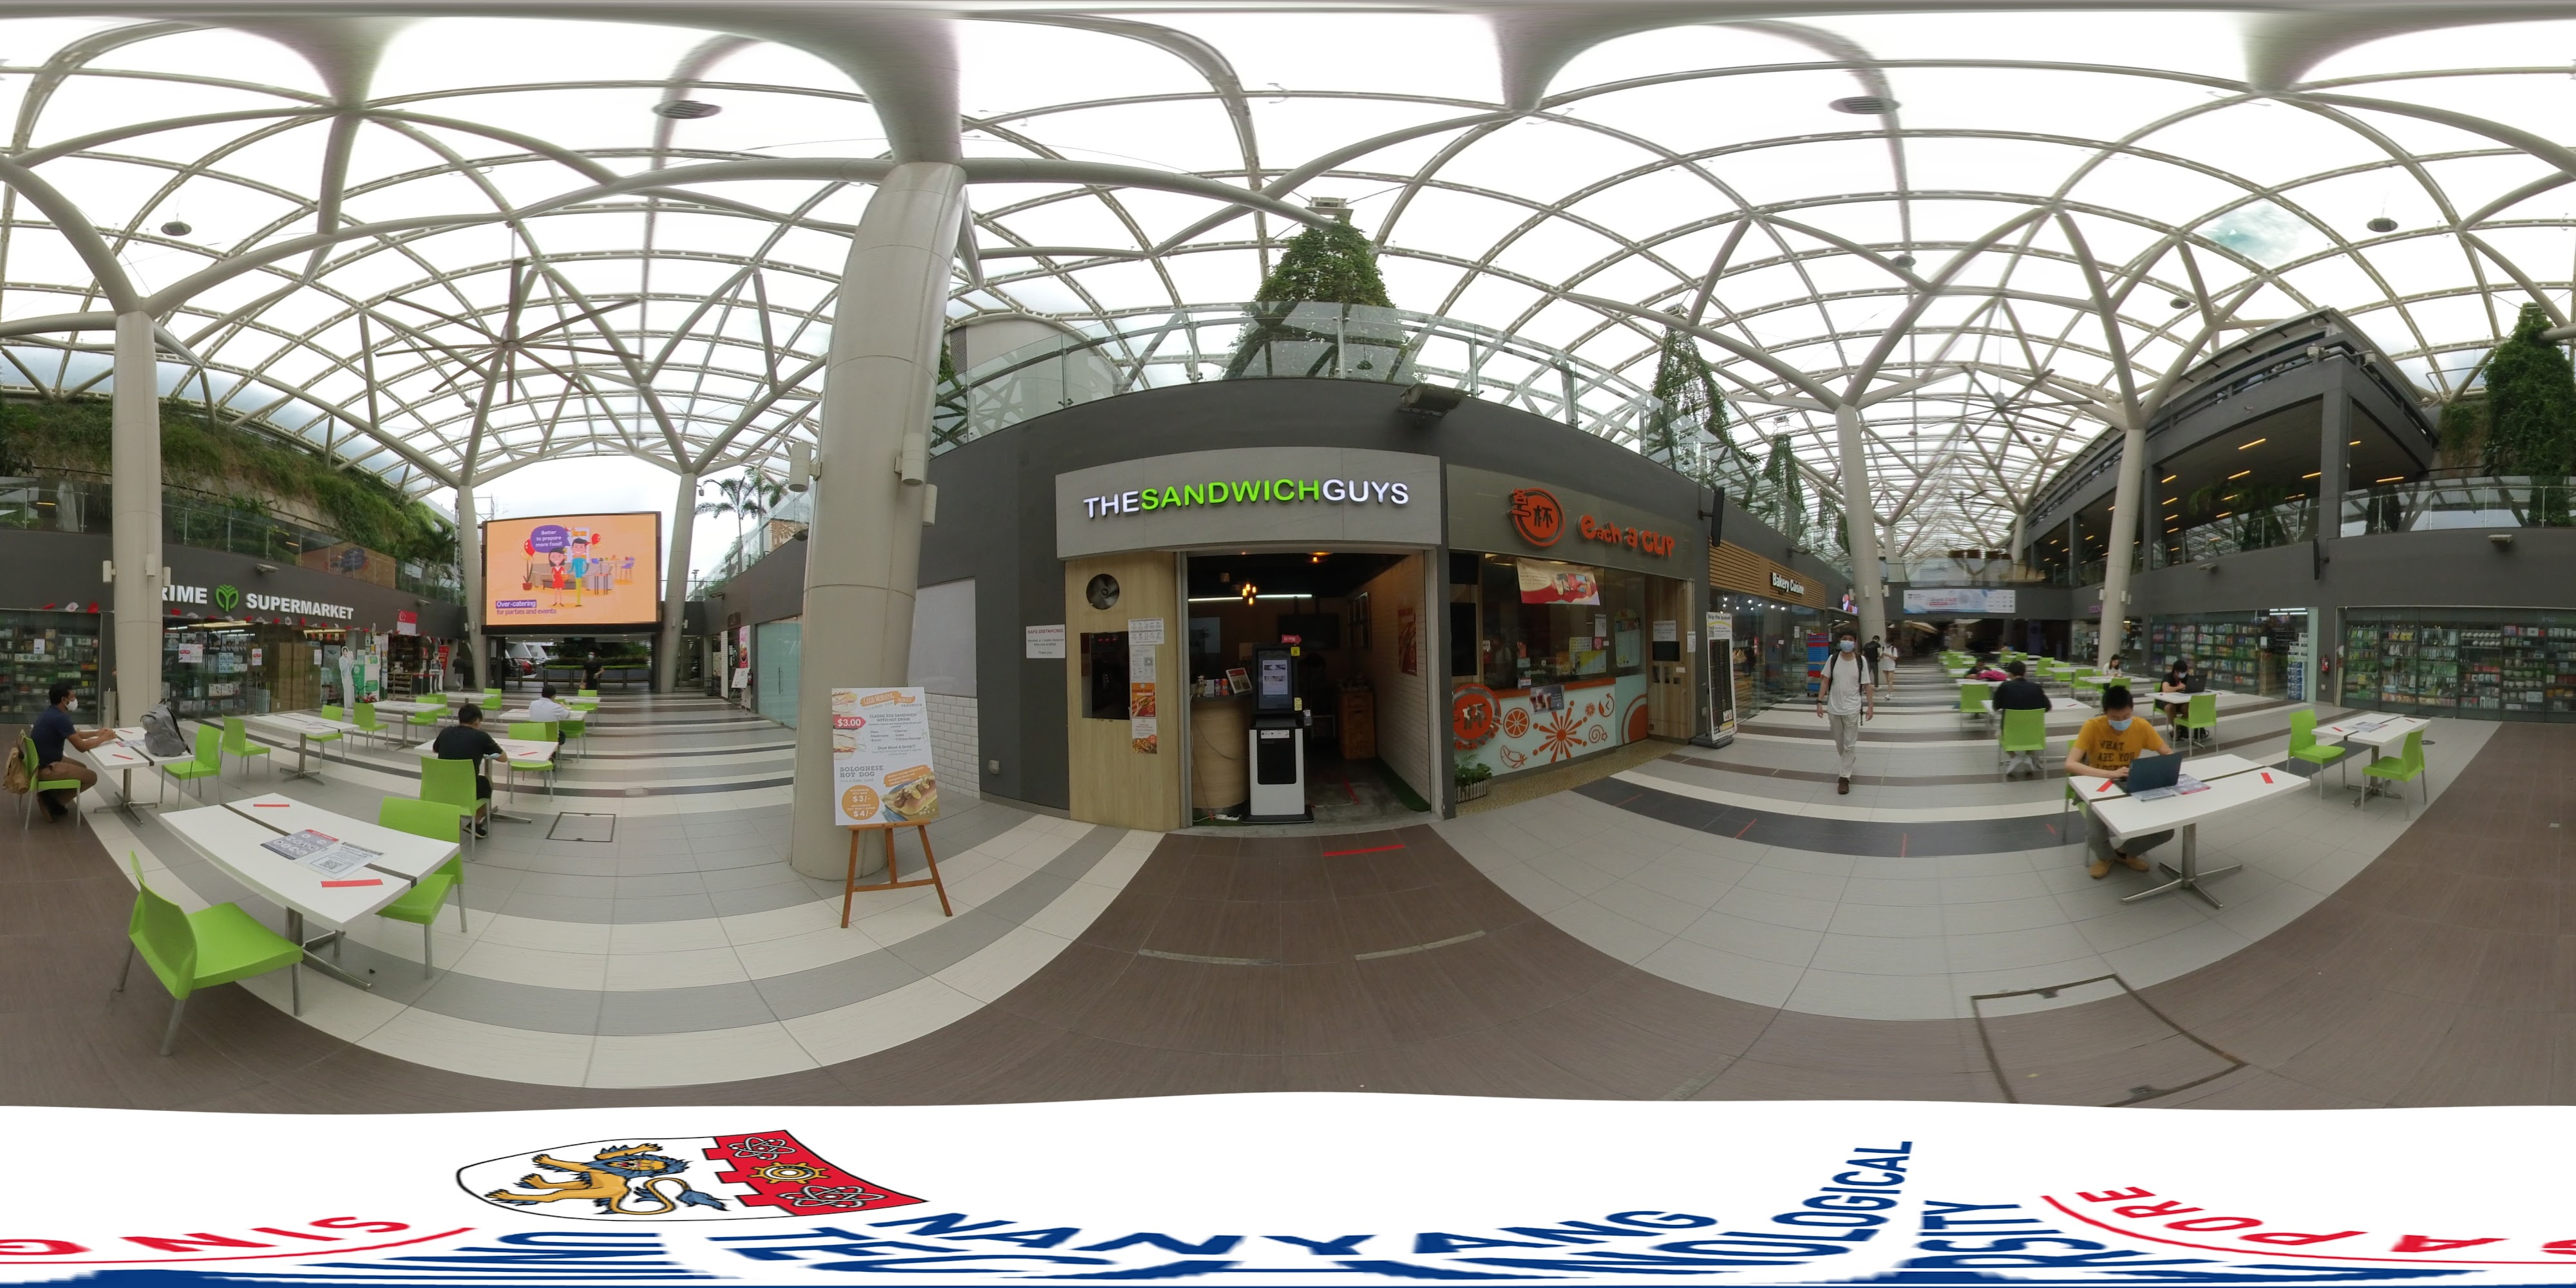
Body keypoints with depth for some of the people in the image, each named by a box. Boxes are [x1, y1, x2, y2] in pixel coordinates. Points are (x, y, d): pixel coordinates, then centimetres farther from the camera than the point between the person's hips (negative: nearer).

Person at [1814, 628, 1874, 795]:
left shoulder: (1861, 661, -6)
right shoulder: (1832, 659, -4)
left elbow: (1866, 686, -1)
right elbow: (1825, 682, 0)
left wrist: (1871, 706, -4)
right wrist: (1820, 702, -6)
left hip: (1852, 709, -2)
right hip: (1834, 709, 2)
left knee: (1849, 745, 0)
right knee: (1839, 744, 16)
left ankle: (1844, 777, 5)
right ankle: (1850, 764, 41)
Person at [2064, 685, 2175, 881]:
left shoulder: (2141, 726, -10)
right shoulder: (2092, 727, -20)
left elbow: (2169, 754, -1)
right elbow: (2070, 765, -28)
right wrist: (2111, 774, -40)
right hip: (2099, 790, -3)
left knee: (2165, 832, -15)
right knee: (2095, 837, -28)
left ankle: (2125, 853, 17)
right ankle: (2105, 856, 12)